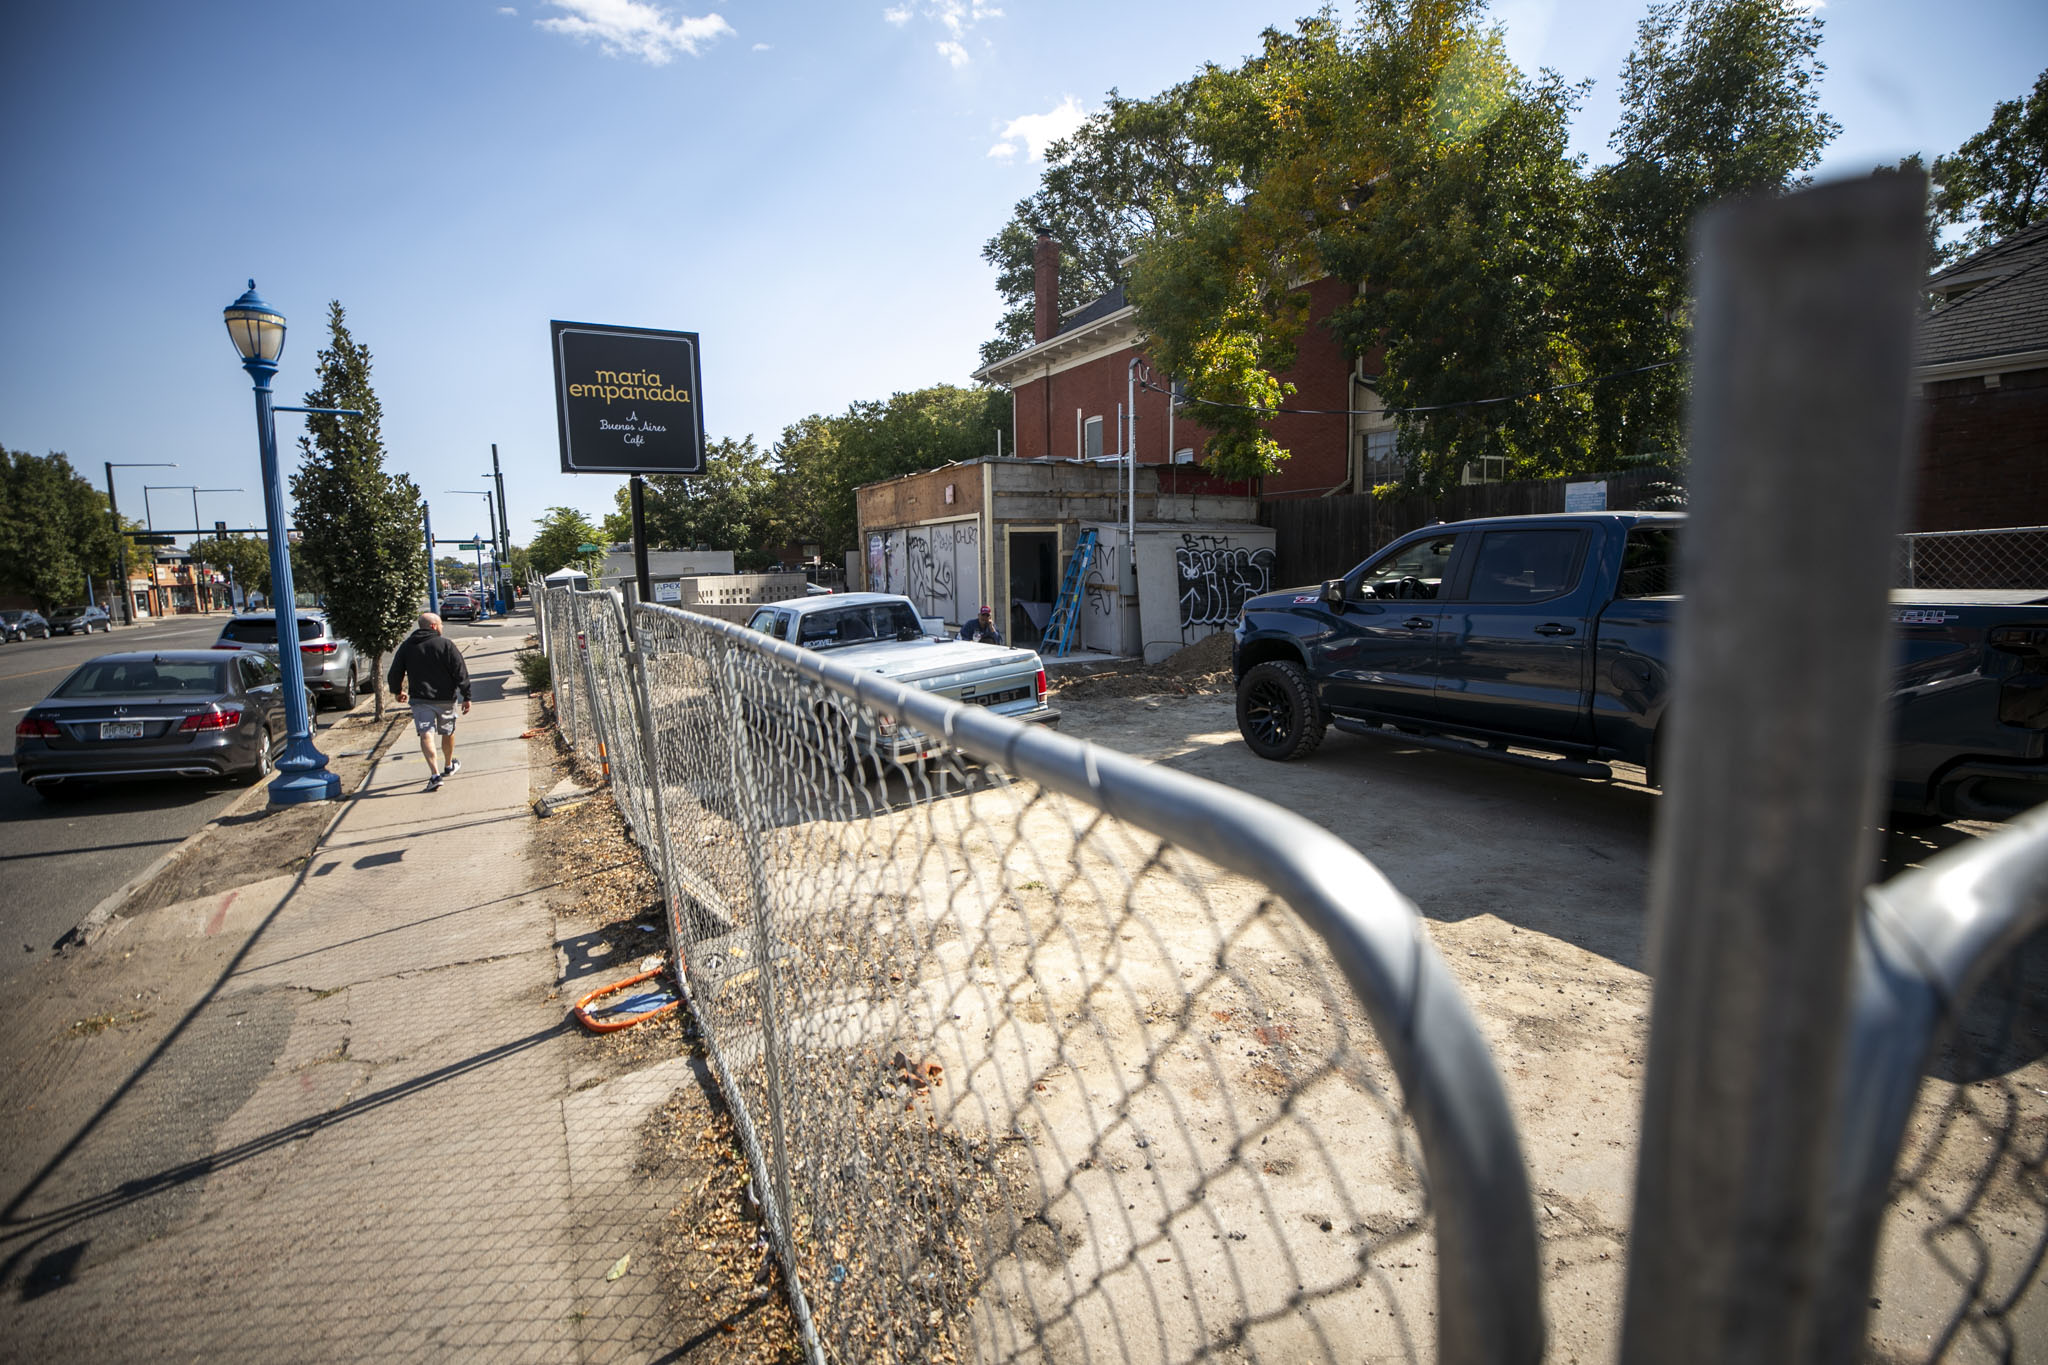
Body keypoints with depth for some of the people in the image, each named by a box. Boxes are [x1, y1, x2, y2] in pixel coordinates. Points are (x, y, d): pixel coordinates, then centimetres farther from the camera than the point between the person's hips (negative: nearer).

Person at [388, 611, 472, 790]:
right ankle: (449, 766, 36)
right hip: (445, 698, -1)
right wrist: (466, 697, -4)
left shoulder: (406, 647, 4)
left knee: (426, 735, -6)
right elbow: (461, 672, -10)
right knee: (448, 732, 17)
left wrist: (397, 691, 29)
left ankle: (435, 774, -20)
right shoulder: (445, 644, -7)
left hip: (420, 699, 1)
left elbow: (395, 673, 10)